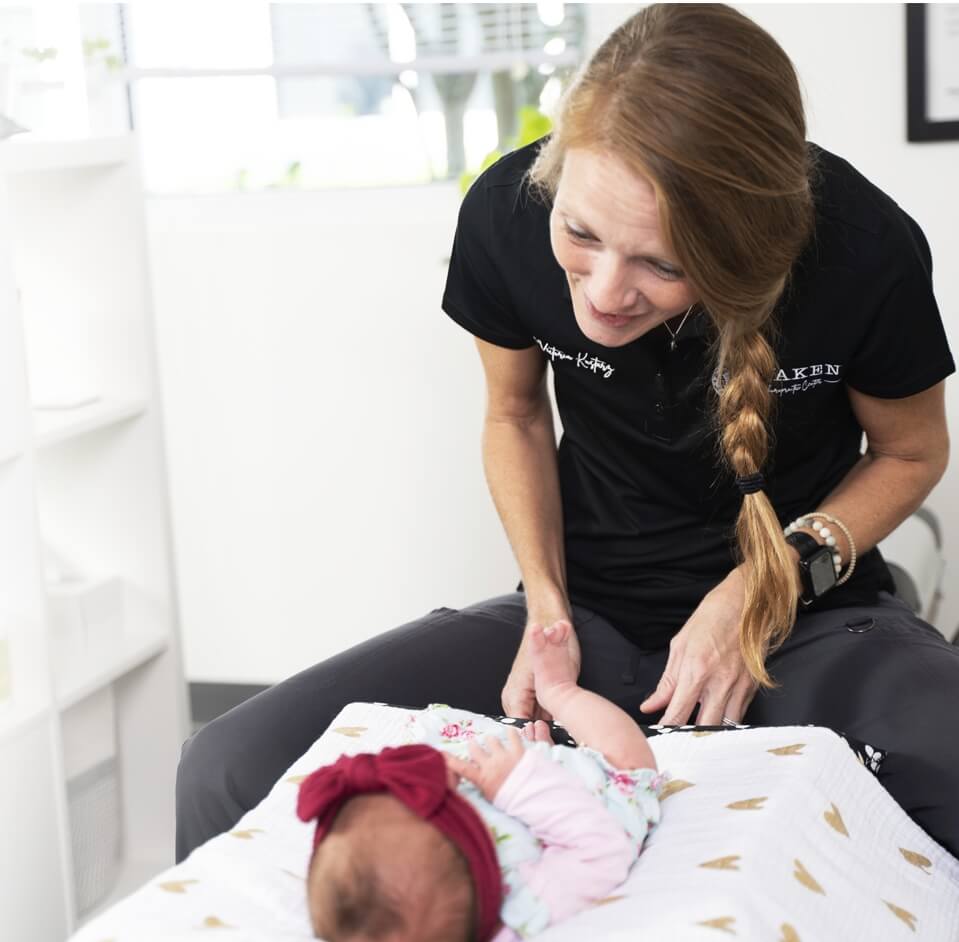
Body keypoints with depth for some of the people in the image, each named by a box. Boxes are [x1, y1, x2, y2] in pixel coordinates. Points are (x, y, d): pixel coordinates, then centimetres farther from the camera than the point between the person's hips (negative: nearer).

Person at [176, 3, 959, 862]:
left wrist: (782, 578, -17)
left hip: (810, 621, -1)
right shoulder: (507, 213, -17)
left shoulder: (865, 250, -23)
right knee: (226, 775, -19)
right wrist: (547, 605, -8)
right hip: (593, 616, 1)